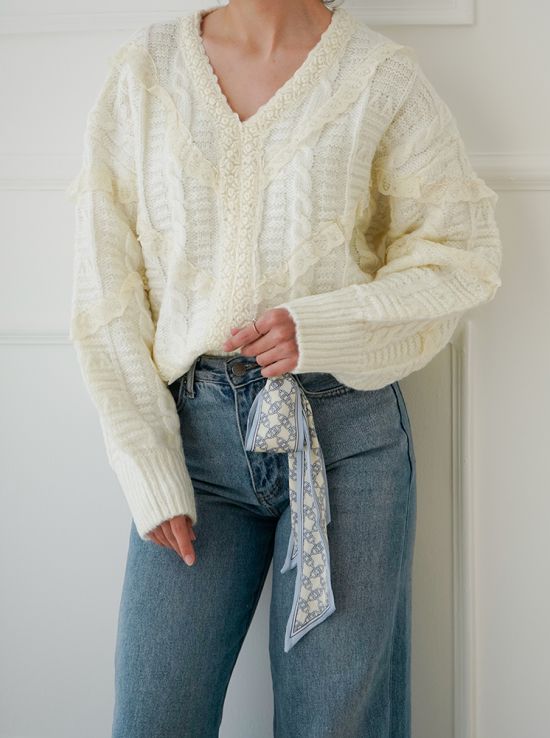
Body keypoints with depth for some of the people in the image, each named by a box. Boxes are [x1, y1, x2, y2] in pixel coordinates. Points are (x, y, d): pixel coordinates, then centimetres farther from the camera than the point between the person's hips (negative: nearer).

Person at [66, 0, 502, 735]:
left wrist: (318, 327, -13)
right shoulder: (142, 71, 3)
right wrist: (151, 475, -3)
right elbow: (107, 294, 2)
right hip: (193, 428, 1)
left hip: (344, 432, -1)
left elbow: (462, 251, 2)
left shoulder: (383, 76, -2)